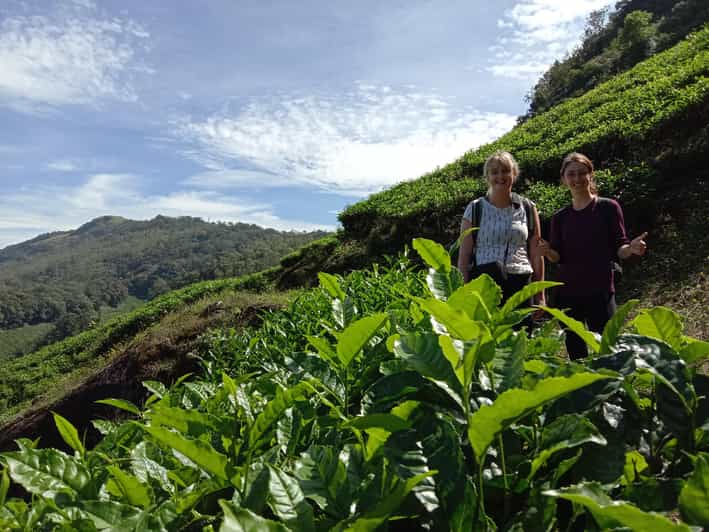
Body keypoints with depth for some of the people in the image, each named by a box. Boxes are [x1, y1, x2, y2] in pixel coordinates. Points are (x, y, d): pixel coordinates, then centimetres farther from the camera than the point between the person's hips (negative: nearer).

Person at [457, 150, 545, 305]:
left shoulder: (528, 208, 10)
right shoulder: (475, 209, 5)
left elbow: (536, 256, 10)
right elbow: (464, 256, 3)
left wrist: (540, 296, 7)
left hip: (520, 285, 1)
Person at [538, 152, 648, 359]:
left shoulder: (608, 207, 0)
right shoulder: (560, 217, 9)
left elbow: (619, 250, -1)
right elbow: (558, 257, 5)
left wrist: (631, 248, -23)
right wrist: (548, 252, -17)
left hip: (601, 292, -3)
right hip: (567, 293, 3)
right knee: (575, 352, 10)